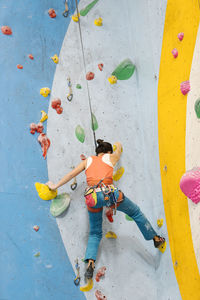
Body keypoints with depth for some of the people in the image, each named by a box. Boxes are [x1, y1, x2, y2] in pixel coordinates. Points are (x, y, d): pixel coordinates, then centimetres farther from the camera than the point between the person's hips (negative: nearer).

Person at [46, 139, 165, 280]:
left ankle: (90, 262, -2)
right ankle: (155, 238, 30)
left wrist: (55, 186, 33)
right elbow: (119, 149, 40)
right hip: (109, 193, -2)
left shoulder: (88, 160, 21)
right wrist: (118, 145, 64)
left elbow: (71, 174, 22)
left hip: (92, 197, 3)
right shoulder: (110, 157, 18)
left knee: (95, 233, 17)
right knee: (136, 212, 21)